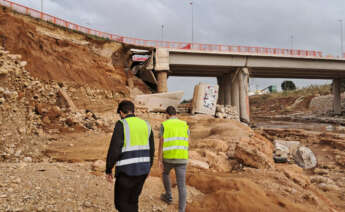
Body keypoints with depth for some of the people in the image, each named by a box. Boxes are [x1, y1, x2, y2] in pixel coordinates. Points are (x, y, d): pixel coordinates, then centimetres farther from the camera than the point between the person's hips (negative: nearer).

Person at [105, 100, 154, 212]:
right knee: (132, 201, 22)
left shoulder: (121, 125, -12)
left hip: (127, 170, -6)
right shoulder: (146, 124, 7)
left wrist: (108, 170, -5)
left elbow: (114, 150, -17)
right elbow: (151, 150, 10)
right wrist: (148, 167, 23)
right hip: (142, 169, 6)